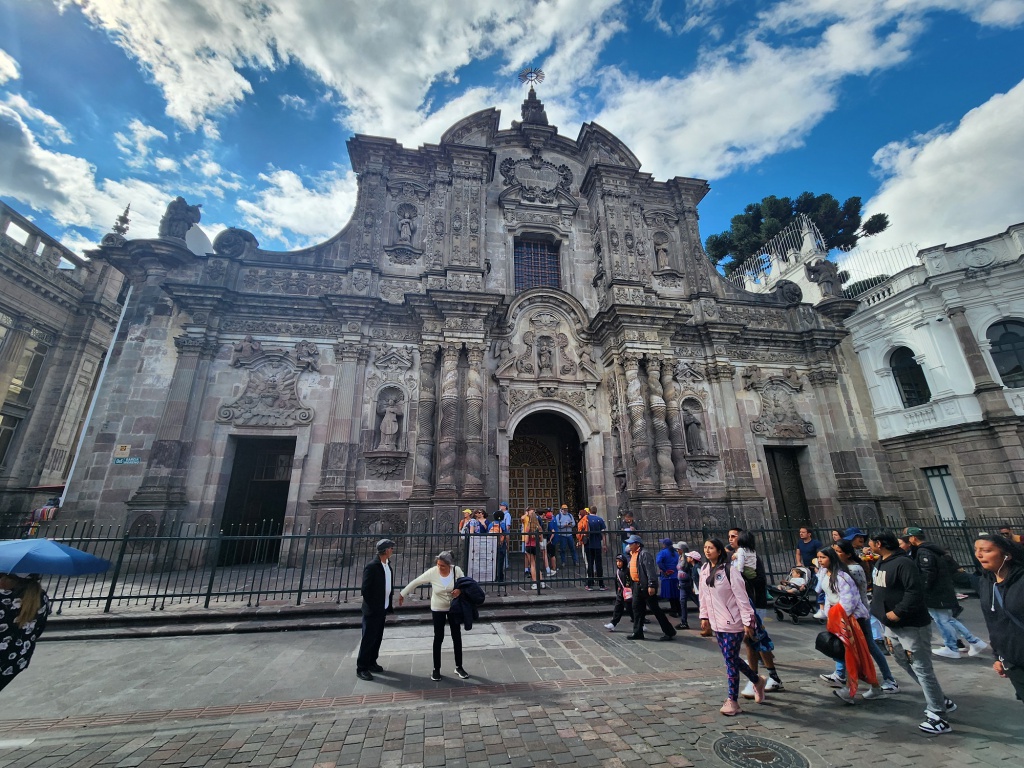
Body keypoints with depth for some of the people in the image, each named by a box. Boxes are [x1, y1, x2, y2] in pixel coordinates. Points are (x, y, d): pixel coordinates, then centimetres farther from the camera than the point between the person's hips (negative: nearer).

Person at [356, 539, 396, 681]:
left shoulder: (388, 565, 5)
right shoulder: (372, 566, -19)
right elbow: (365, 589, -17)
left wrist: (389, 605, 7)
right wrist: (373, 607, -14)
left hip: (382, 609, 7)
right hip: (372, 610, -7)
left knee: (377, 638, 16)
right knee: (368, 639, 2)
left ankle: (371, 663, 29)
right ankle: (361, 668, 13)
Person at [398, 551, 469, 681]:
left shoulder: (456, 570, -22)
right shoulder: (432, 572, -24)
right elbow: (415, 582, -11)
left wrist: (460, 590, -27)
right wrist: (403, 594, -2)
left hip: (454, 608, 1)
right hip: (438, 609, -1)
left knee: (457, 637, 10)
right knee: (438, 638, 7)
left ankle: (459, 667, 27)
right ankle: (436, 669, 24)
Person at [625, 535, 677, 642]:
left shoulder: (644, 554, -17)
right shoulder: (633, 554, 13)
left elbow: (650, 570, -22)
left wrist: (651, 585, -26)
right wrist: (633, 584, 21)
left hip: (646, 586, -9)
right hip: (637, 585, 10)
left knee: (655, 609, -1)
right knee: (637, 609, 12)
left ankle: (669, 632, 12)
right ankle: (638, 632, 21)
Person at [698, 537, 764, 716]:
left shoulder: (729, 571, -17)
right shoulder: (704, 570, 3)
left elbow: (741, 597, -15)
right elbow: (703, 595, 11)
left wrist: (747, 622, -14)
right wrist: (704, 616, 11)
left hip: (733, 622, -7)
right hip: (717, 623, 7)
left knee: (731, 660, -1)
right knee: (731, 658, 17)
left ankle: (732, 701, 12)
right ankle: (757, 681, 41)